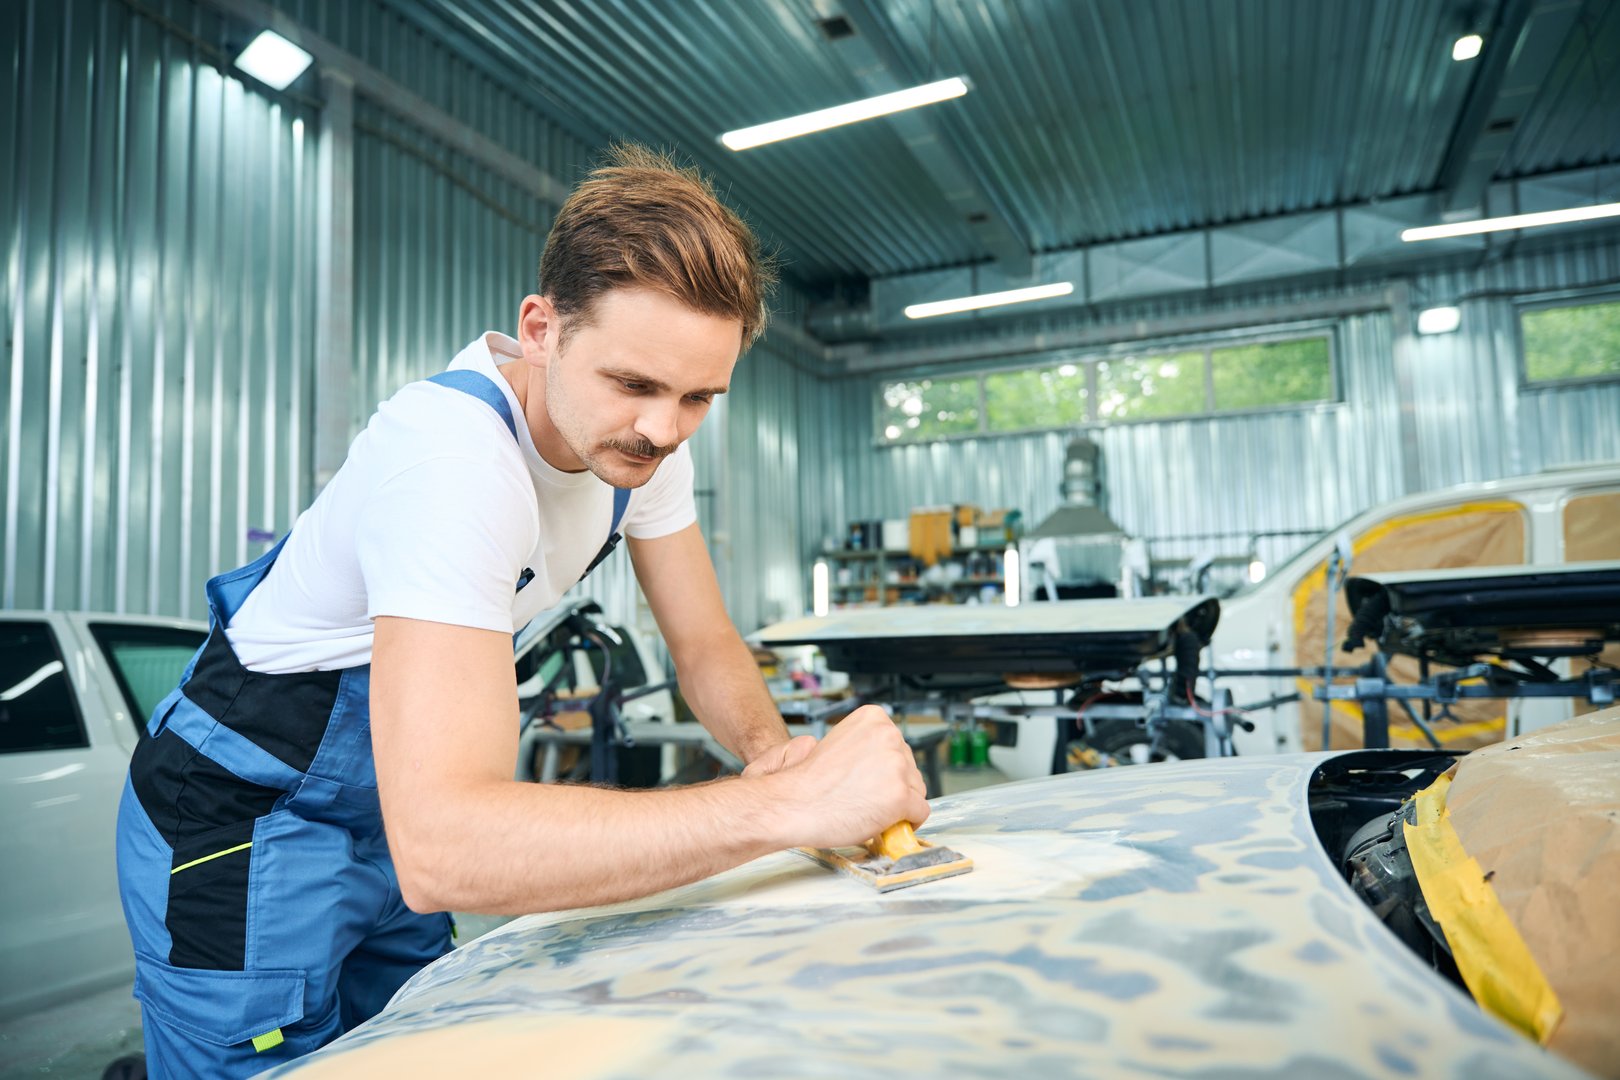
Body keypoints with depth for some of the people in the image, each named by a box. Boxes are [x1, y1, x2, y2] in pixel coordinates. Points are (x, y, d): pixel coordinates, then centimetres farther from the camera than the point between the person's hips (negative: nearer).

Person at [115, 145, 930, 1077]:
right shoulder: (454, 453, -36)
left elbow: (707, 646, -1)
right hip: (246, 825, -7)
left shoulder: (644, 436, -11)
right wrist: (789, 803, -46)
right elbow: (440, 848, -44)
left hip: (394, 814, 7)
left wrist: (771, 747, -23)